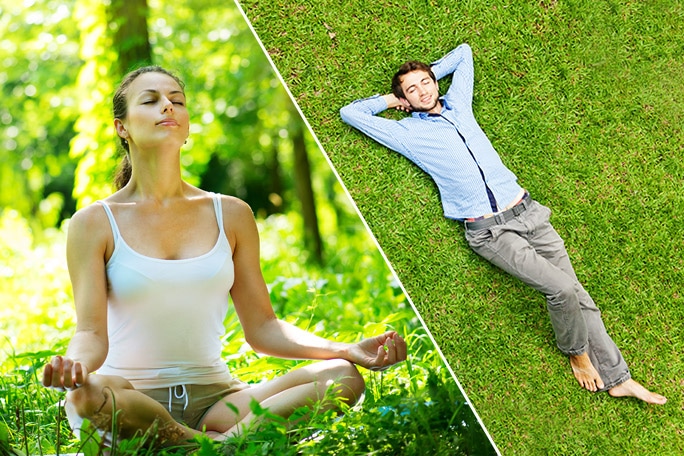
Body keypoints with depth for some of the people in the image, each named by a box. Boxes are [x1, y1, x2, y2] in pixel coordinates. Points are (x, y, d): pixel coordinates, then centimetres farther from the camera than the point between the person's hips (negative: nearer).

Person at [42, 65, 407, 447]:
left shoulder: (231, 215, 9)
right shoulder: (94, 223, 1)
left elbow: (261, 327, 8)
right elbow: (92, 332, -7)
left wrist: (347, 350, -8)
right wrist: (75, 365, -33)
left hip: (213, 397, 3)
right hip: (133, 401, -3)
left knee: (342, 377, -20)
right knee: (90, 397, -40)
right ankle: (226, 443, -23)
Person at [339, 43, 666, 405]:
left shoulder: (458, 103, 15)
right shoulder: (407, 131, 4)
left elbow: (463, 52, 29)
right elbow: (350, 113, 6)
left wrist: (430, 73, 24)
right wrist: (389, 100, 15)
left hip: (526, 211, 5)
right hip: (489, 232, -5)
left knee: (576, 293, 1)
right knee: (561, 288, -19)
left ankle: (617, 378, 8)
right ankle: (576, 352, 9)